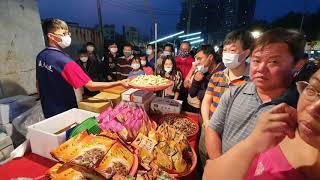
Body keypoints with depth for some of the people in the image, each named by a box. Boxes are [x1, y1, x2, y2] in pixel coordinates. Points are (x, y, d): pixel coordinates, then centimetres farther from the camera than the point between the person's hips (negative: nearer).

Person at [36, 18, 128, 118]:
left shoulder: (40, 56, -2)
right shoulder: (64, 61, -28)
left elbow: (38, 85, 9)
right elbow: (91, 86, -31)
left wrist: (48, 102, 22)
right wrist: (119, 83, -29)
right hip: (64, 113, -7)